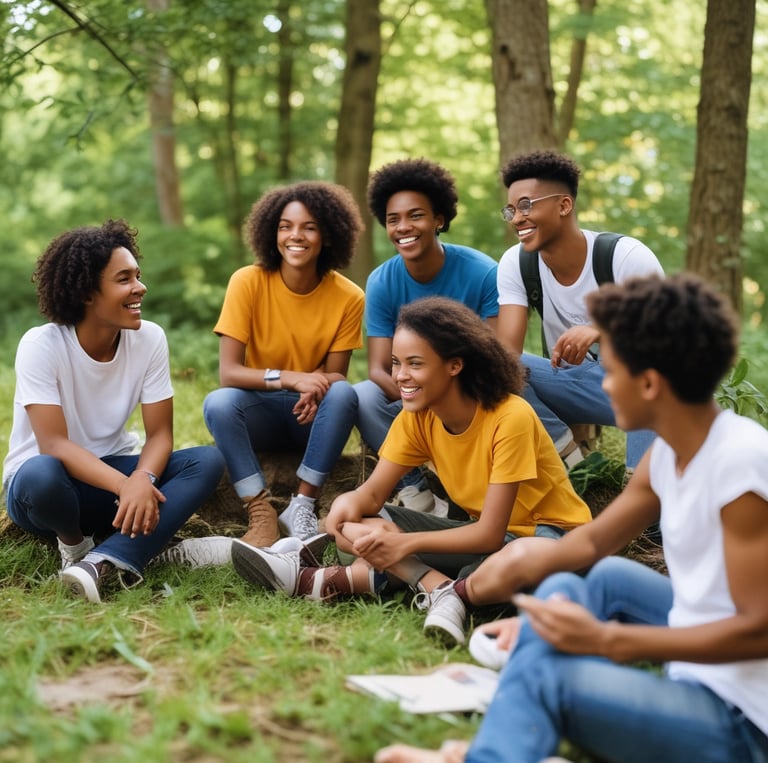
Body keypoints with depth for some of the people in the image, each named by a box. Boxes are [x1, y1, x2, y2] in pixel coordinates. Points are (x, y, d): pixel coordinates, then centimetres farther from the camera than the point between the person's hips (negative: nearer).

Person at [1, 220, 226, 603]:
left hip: (113, 472, 5)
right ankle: (74, 544, -7)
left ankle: (102, 562, -34)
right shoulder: (41, 345, -20)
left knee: (207, 460, -22)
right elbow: (53, 444, -27)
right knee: (42, 474, -41)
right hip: (48, 481, -4)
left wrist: (141, 480, -33)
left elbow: (159, 434, -10)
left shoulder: (150, 338, -9)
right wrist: (125, 486, -41)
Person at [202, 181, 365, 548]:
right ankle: (261, 511, -26)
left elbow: (336, 374, -7)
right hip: (260, 411, 0)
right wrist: (291, 379, -33)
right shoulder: (248, 282, -15)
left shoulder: (348, 297, -12)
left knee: (343, 393, -32)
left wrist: (317, 386, -32)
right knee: (218, 402, -31)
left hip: (312, 413, 1)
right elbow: (228, 372, -18)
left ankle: (303, 505, -25)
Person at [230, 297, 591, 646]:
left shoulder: (510, 418, -26)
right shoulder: (416, 417, -7)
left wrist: (406, 543, -35)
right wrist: (349, 503, -33)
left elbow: (490, 535, -27)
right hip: (480, 530, 5)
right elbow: (373, 493, -9)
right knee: (350, 520, -11)